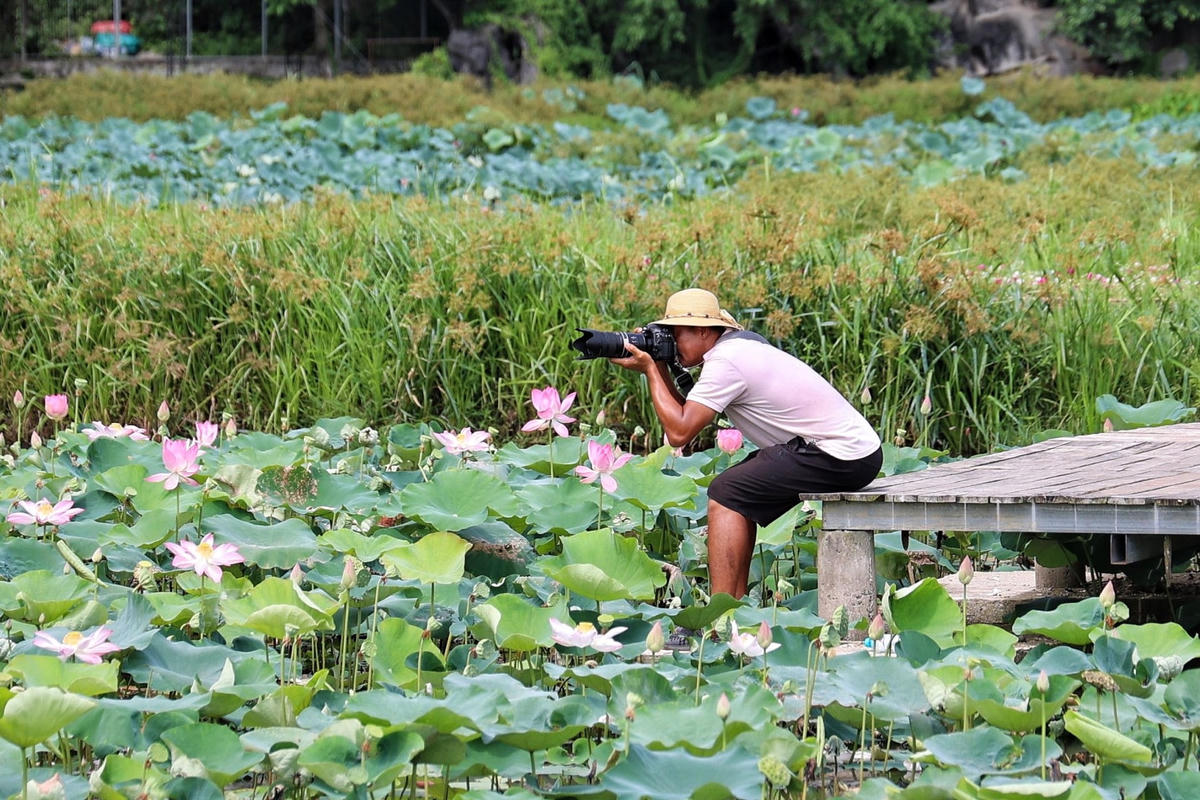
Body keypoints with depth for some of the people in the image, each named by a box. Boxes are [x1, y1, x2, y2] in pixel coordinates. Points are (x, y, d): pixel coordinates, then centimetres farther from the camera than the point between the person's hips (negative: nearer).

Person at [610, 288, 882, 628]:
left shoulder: (724, 363, -16)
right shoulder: (738, 345, 14)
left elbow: (679, 432, -18)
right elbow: (685, 416, 15)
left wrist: (650, 369, -10)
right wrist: (659, 368, 5)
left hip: (846, 457, -11)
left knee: (726, 494, -12)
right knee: (740, 493, 20)